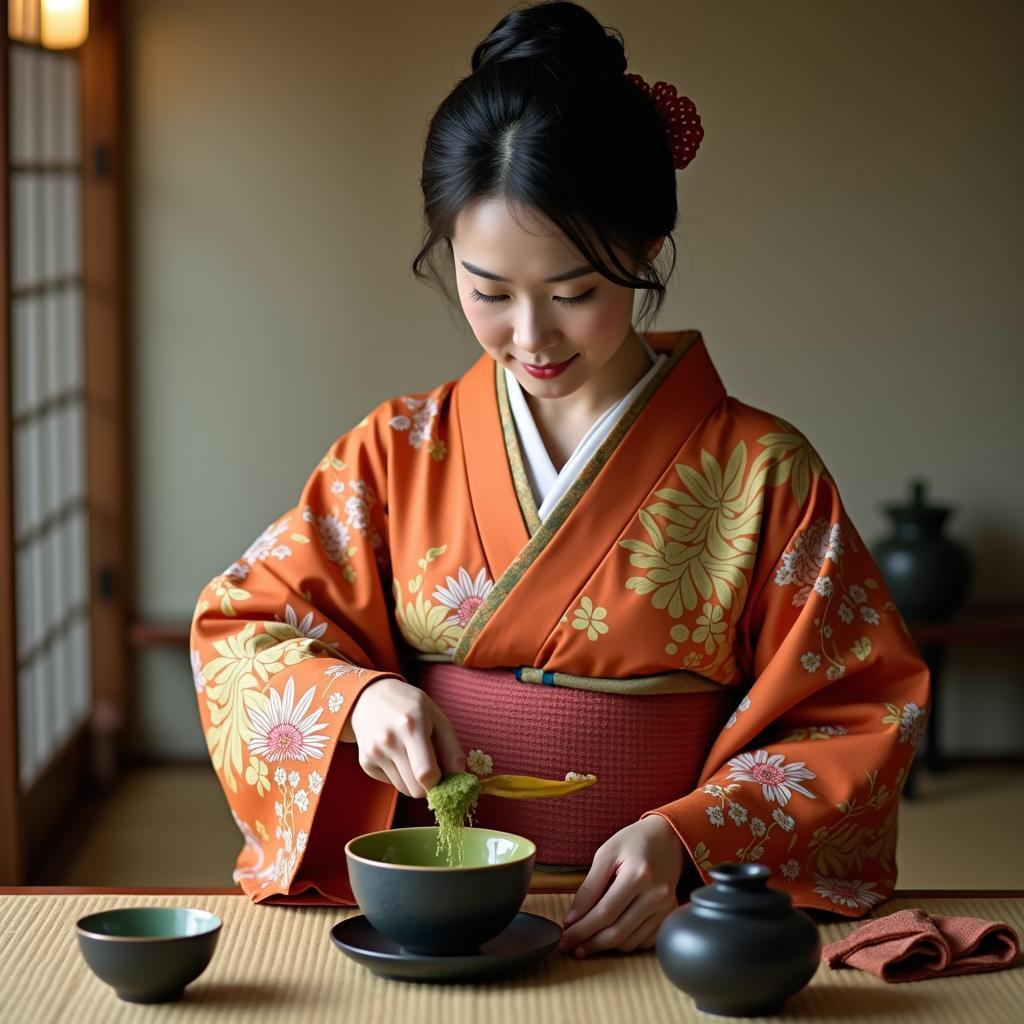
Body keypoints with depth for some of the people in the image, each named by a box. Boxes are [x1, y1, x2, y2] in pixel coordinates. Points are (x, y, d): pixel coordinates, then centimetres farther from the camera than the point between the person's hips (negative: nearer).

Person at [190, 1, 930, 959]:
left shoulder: (762, 473, 1)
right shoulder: (399, 454, 7)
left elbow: (857, 719, 1)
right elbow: (240, 629, 10)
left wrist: (686, 840, -15)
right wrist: (355, 698, -12)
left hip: (636, 916, -1)